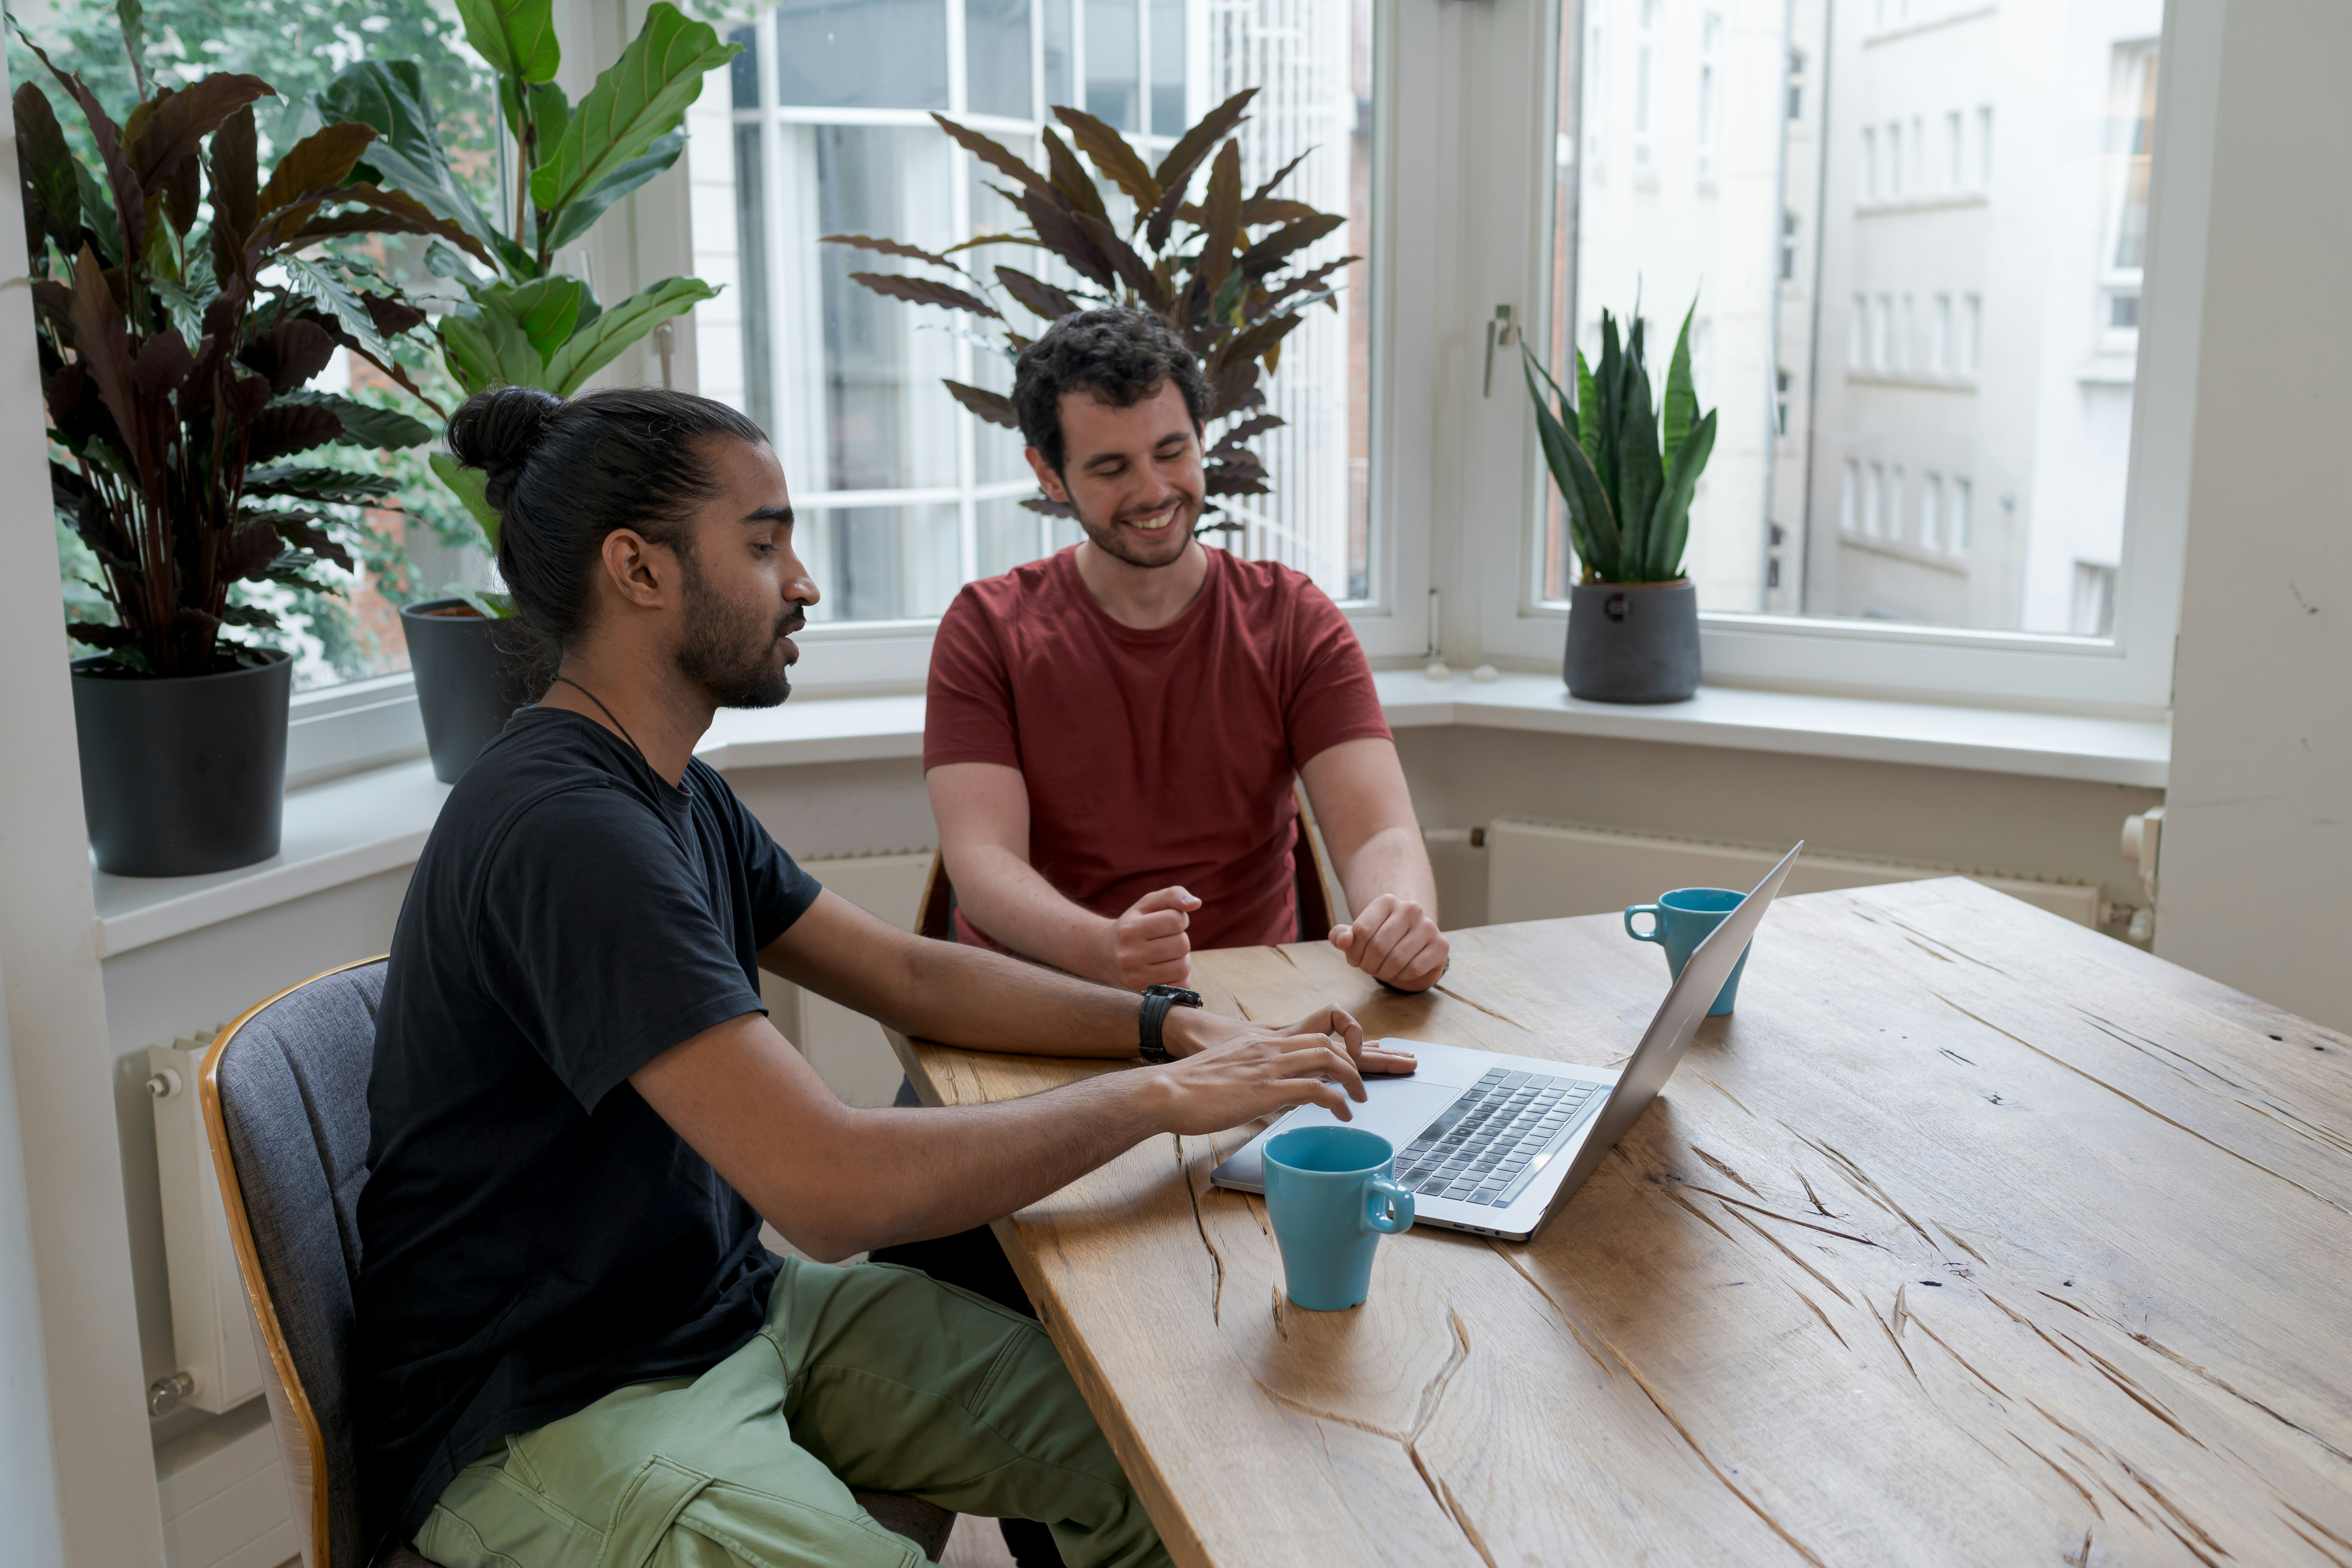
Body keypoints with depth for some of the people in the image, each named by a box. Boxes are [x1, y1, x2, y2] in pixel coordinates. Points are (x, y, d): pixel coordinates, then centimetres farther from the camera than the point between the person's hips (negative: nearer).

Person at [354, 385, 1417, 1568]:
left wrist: (1174, 1026, 0)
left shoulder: (676, 796, 8)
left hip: (738, 1305, 9)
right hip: (543, 1413, -9)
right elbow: (834, 1188, -32)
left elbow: (911, 977, 13)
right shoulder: (566, 828, -26)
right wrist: (1157, 1096, -21)